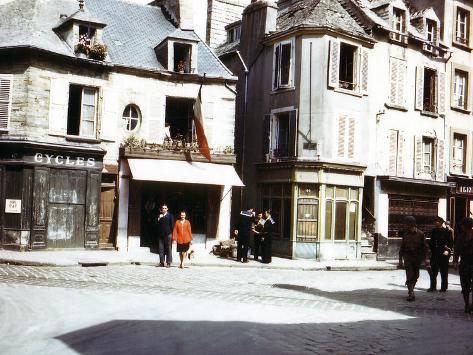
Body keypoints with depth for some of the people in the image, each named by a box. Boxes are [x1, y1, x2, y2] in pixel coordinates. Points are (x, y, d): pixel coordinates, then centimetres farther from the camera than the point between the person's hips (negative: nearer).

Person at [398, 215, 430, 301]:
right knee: (409, 275, -11)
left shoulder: (420, 234, -5)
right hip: (408, 256, 0)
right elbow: (402, 247, 10)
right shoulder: (405, 234, 2)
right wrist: (400, 259, 9)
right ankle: (411, 294, -13)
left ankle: (411, 290, 31)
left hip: (417, 257, 0)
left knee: (415, 276, 10)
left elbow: (425, 247, -2)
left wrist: (426, 259, -10)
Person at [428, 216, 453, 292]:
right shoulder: (434, 231, 10)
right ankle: (433, 287, 15)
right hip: (434, 254, 5)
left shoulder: (447, 231, -4)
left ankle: (444, 287, 12)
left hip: (443, 254, -4)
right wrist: (431, 250, 9)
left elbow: (451, 242, -4)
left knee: (444, 272, 3)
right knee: (433, 272, 6)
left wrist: (448, 250, -17)